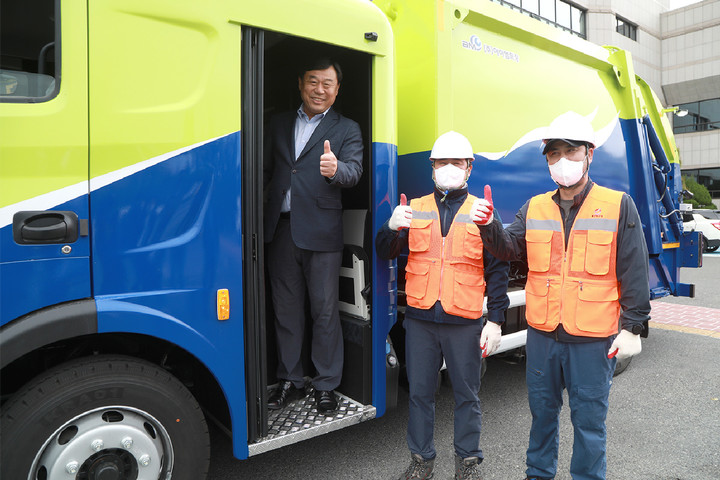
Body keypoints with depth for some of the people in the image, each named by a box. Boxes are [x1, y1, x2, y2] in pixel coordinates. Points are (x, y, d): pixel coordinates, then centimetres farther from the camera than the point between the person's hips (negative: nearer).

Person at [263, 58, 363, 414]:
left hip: (321, 232, -3)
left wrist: (335, 169, -33)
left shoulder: (347, 129, 6)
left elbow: (354, 171, -10)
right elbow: (265, 171, 15)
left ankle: (326, 385, 19)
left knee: (325, 309, 3)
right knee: (285, 308, 11)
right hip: (280, 228, 4)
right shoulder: (279, 124, 16)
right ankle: (290, 381, 27)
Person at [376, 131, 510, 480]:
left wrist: (496, 320, -3)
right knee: (420, 392, 12)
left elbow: (497, 270, 2)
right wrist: (392, 227, -17)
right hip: (420, 320, 2)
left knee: (467, 394, 11)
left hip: (465, 322, -1)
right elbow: (385, 253, 4)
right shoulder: (416, 209, 8)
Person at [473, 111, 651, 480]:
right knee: (542, 410, 19)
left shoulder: (618, 206, -4)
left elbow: (634, 272, -4)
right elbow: (509, 248, 1)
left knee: (588, 419, 11)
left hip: (594, 339, -3)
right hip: (542, 334, 4)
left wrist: (631, 327, -7)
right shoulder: (534, 207, 6)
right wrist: (489, 227, -19)